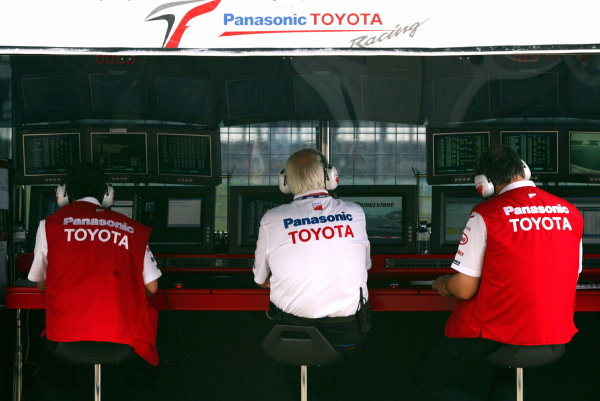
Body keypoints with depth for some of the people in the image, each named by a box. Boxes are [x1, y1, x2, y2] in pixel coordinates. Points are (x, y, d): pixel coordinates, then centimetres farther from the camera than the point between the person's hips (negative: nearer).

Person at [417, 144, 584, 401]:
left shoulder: (486, 214, -12)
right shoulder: (570, 213, 1)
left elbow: (464, 289, -12)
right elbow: (571, 278, 14)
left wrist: (443, 284, 11)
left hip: (499, 337, -6)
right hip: (557, 338, 6)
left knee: (432, 378, 15)